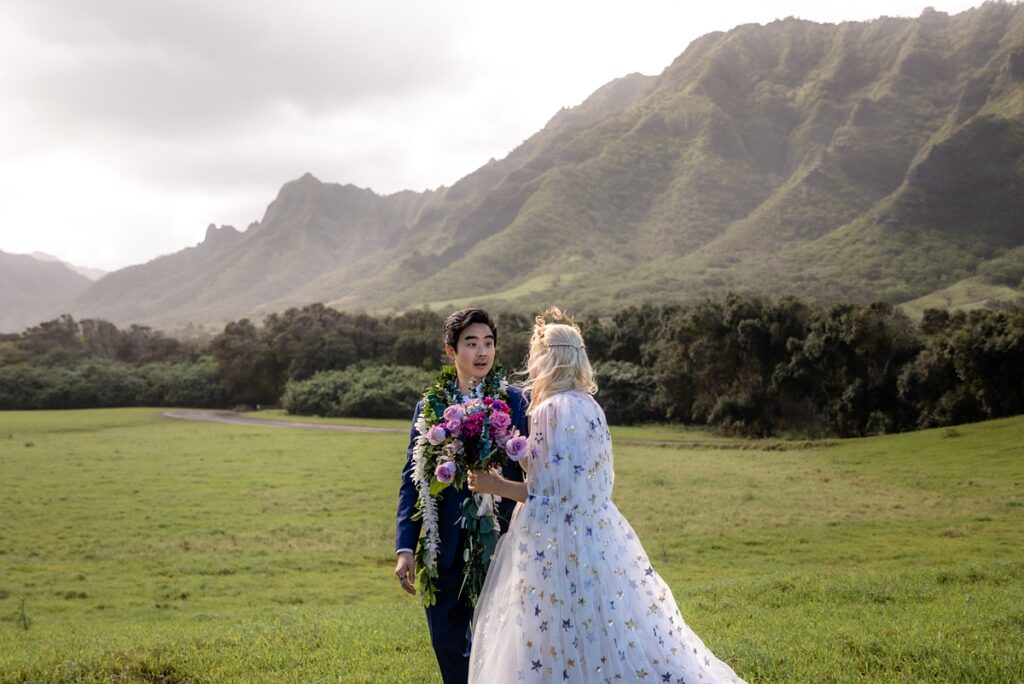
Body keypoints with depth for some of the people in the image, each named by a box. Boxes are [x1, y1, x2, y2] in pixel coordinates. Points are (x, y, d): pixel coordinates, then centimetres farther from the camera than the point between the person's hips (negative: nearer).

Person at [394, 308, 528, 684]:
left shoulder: (515, 403, -2)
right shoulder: (429, 407, 5)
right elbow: (411, 480, 5)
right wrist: (405, 548, -3)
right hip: (446, 551, 3)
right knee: (447, 644, 11)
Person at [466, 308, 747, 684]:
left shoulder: (554, 410, -16)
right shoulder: (588, 406, 10)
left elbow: (555, 494, -19)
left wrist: (498, 486, -10)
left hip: (563, 545, -9)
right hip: (596, 535, 9)